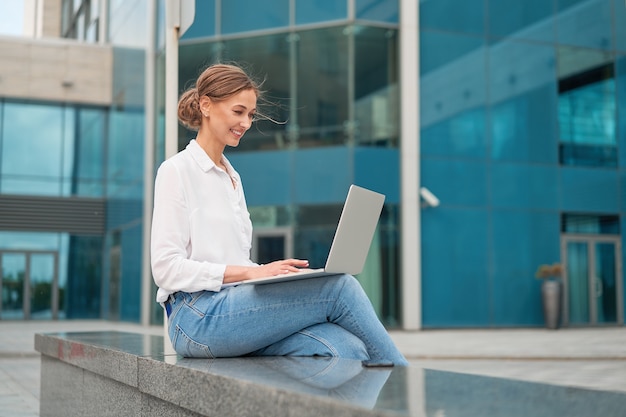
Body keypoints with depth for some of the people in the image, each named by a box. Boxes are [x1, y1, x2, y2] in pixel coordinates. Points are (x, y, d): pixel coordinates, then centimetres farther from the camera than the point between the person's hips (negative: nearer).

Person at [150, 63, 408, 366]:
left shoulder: (232, 177, 23)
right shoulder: (176, 171, -1)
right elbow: (166, 268, -11)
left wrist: (275, 272, 2)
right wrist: (250, 272, -19)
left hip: (235, 308, 8)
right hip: (197, 318, -7)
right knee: (340, 287, -19)